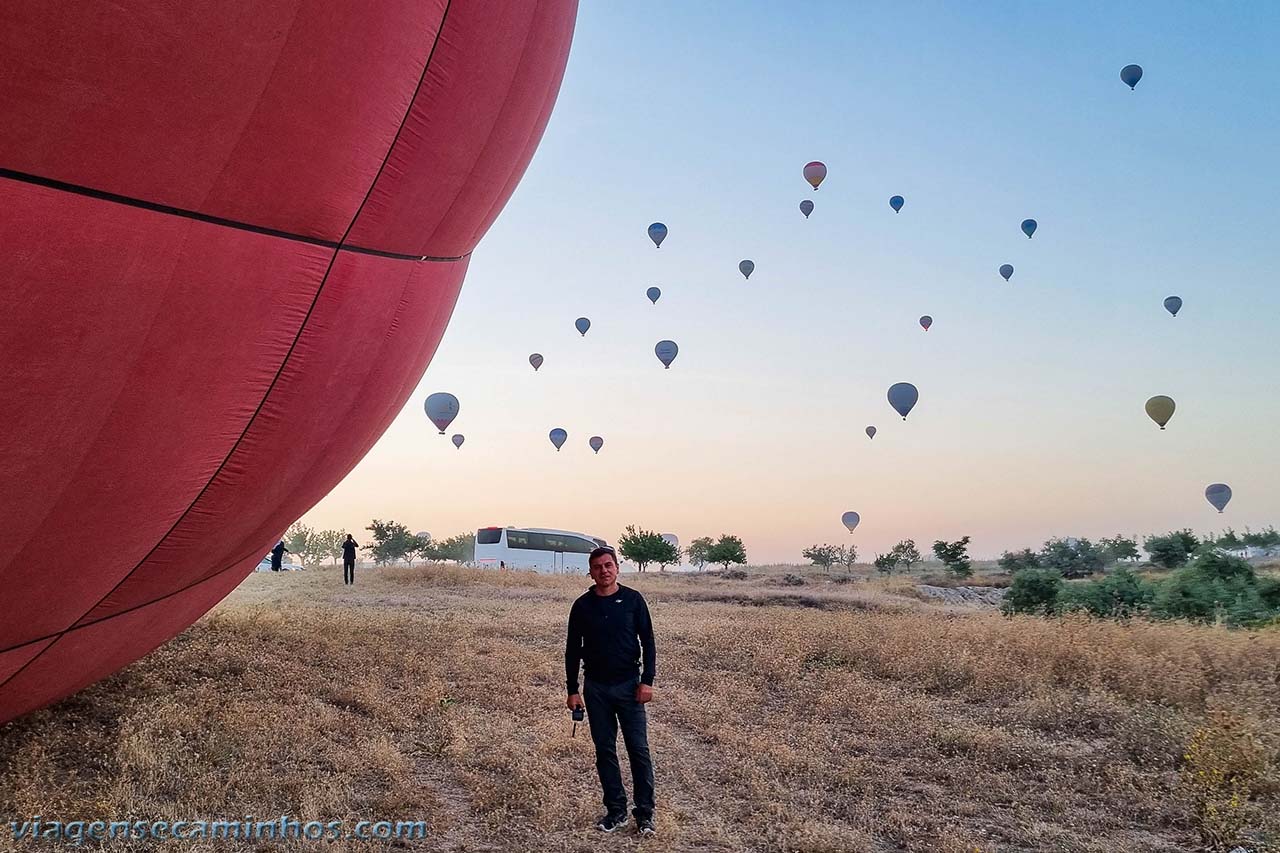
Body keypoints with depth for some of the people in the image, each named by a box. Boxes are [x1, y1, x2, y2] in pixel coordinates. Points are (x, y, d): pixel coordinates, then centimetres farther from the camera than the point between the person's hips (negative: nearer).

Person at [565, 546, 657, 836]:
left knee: (638, 749, -2)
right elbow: (573, 650, 7)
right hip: (595, 687, 2)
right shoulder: (582, 605, 2)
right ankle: (616, 810, 18)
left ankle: (645, 813, 6)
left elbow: (648, 642, 0)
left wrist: (647, 680, -7)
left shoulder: (633, 600, -2)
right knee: (605, 750, 7)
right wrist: (572, 690, 5)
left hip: (629, 685, -2)